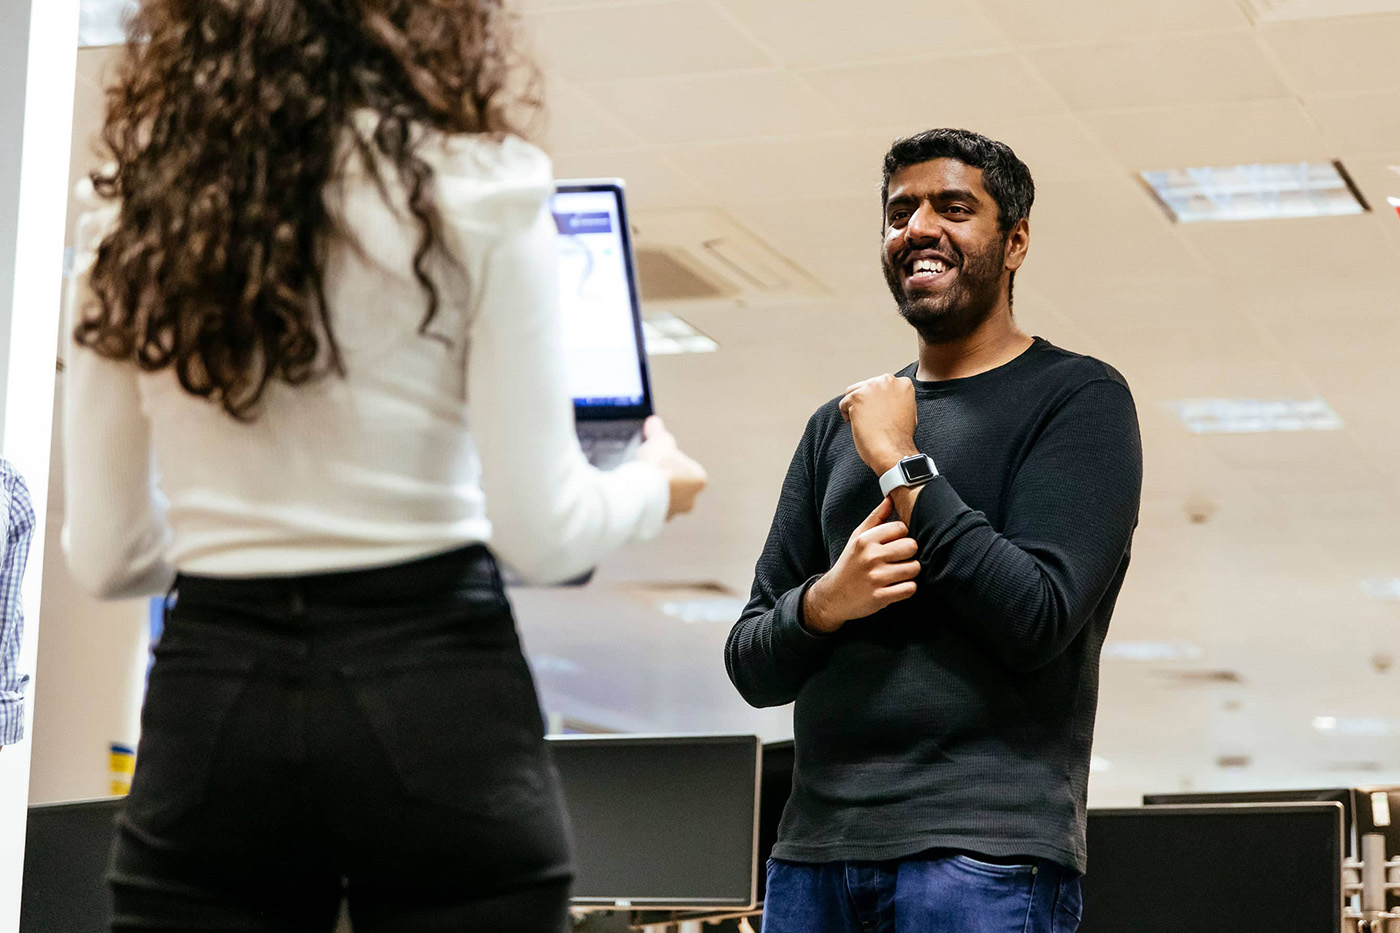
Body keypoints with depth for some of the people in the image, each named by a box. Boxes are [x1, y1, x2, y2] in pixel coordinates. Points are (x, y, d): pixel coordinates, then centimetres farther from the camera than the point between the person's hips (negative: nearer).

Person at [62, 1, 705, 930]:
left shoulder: (132, 207, 7)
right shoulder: (475, 189, -4)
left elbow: (106, 554, 9)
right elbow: (539, 532, -7)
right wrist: (654, 485, 16)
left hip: (208, 698, 3)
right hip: (431, 695, -3)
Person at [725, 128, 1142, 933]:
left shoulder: (1079, 399, 1)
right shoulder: (840, 426, 16)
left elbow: (1037, 620, -12)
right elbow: (753, 667, 14)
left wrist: (901, 467, -8)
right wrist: (820, 603, -8)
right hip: (814, 849, 5)